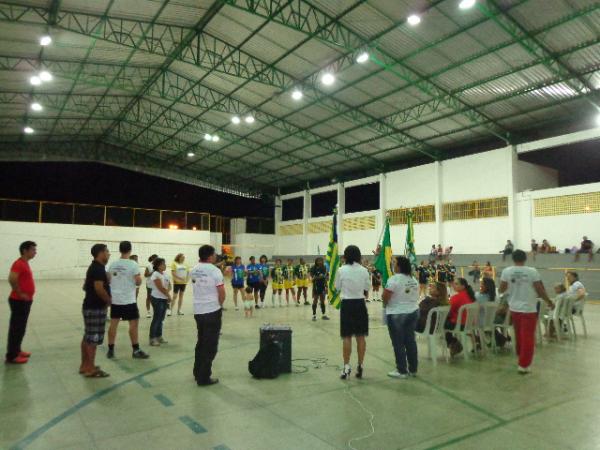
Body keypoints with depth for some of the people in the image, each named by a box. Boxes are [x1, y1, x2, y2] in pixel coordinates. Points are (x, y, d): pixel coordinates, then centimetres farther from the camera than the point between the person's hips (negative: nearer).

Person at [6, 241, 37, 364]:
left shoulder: (25, 263, 13)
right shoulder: (19, 264, -18)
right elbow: (12, 279, -30)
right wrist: (20, 294, -21)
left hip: (25, 301, 10)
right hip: (19, 301, -10)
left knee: (21, 328, 17)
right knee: (16, 328, -3)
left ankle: (17, 350, 28)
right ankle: (12, 356, 4)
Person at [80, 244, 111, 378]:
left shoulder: (94, 267, 14)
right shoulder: (99, 268, -18)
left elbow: (86, 286, 22)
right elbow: (99, 288, -27)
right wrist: (109, 300, -13)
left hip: (90, 306, 10)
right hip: (96, 308, -10)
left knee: (87, 337, 15)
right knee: (93, 339, -4)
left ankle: (84, 365, 24)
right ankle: (90, 369, 2)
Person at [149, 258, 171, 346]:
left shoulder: (165, 274, 10)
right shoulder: (156, 274, -14)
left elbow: (169, 286, 8)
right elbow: (161, 288, -18)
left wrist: (168, 296, -10)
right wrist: (169, 296, -12)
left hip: (164, 299, 8)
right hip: (157, 299, -8)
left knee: (161, 319, 12)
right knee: (156, 319, -5)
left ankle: (159, 336, 21)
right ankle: (152, 339, 2)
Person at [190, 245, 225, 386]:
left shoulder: (194, 270, 5)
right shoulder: (214, 270, -14)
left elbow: (197, 287, 12)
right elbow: (221, 293, -13)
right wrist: (220, 305, 4)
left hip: (198, 311, 7)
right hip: (212, 311, -6)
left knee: (201, 342, 20)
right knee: (210, 345, 3)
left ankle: (198, 373, 29)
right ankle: (204, 378, 9)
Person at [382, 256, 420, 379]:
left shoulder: (394, 279, -17)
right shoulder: (414, 280, 6)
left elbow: (385, 297, -16)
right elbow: (415, 296, 11)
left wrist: (386, 305, 3)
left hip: (397, 314, -7)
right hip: (413, 312, 7)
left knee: (398, 343, 2)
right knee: (410, 341, 13)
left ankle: (402, 371, 8)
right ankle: (413, 369, 20)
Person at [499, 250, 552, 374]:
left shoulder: (506, 271, -5)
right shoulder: (532, 271, -11)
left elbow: (501, 290, -1)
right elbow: (540, 290, -7)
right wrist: (548, 301, 10)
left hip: (514, 308, 3)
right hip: (529, 309, -3)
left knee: (518, 335, 20)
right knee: (527, 337, 2)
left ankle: (521, 357, 35)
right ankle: (523, 365, 2)